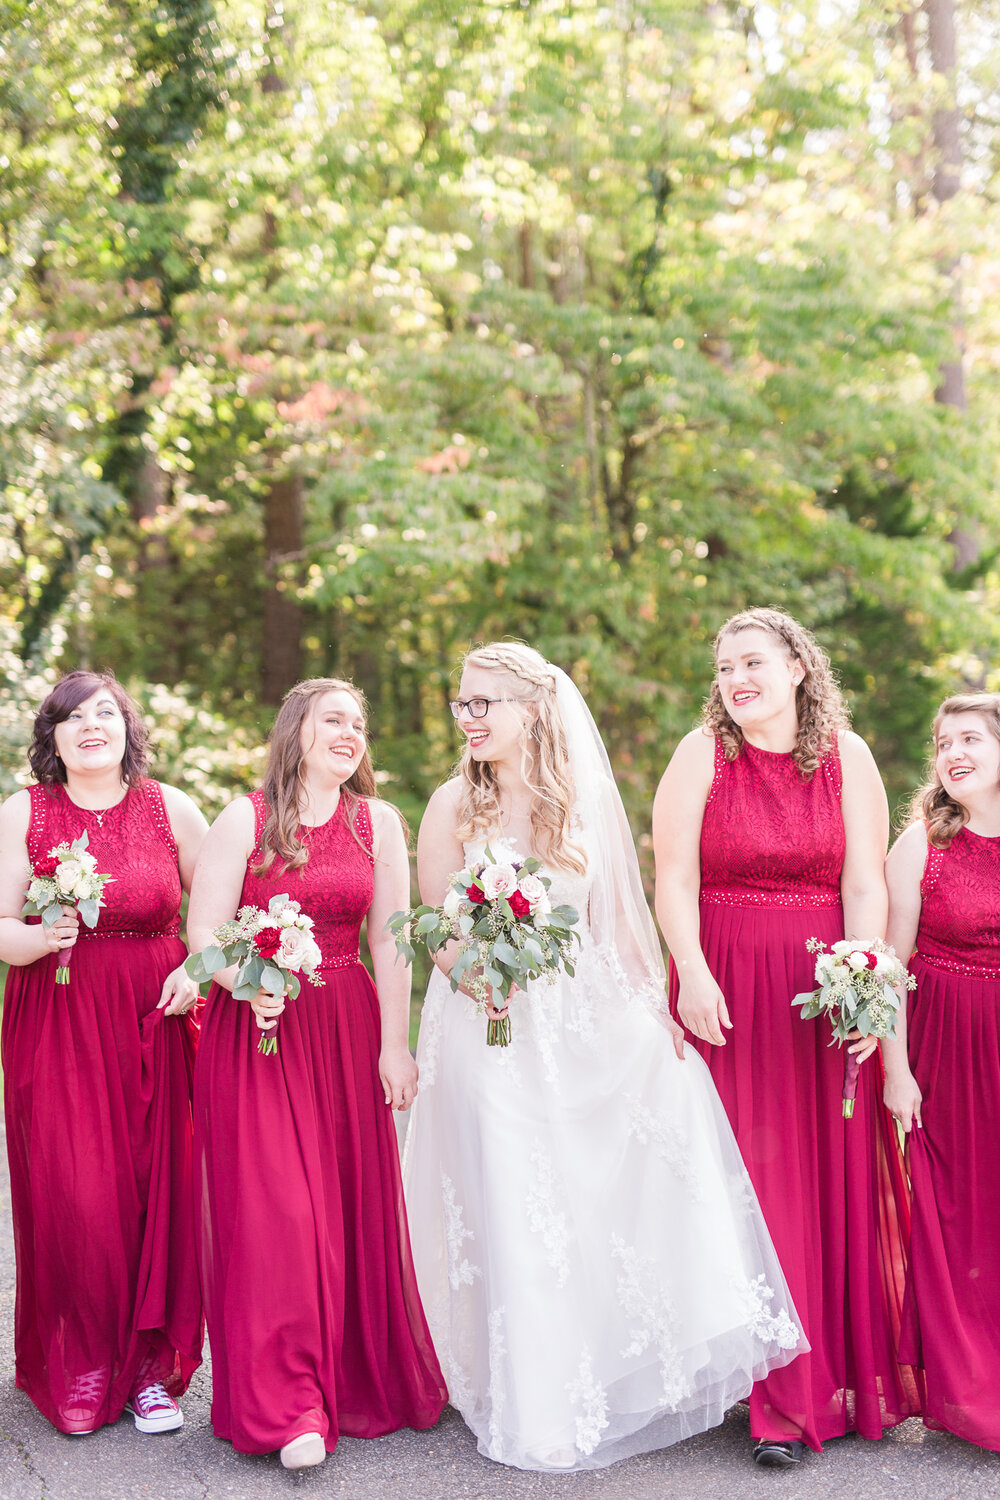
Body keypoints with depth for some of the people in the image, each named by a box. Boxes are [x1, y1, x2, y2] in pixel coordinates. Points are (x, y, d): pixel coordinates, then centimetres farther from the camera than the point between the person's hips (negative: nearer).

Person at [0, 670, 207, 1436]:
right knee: (70, 1194, -5)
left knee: (156, 1187, -1)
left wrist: (197, 968, -7)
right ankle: (75, 1371, 13)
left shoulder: (171, 808, 4)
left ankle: (150, 1368, 14)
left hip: (152, 1023, 1)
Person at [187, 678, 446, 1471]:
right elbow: (203, 933, -5)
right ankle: (288, 1407, -1)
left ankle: (361, 1380, 23)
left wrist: (393, 1043, -2)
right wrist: (250, 983, -23)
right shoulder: (245, 819, 0)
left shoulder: (379, 823, 7)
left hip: (347, 1029, 3)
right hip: (253, 1030, -2)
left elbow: (391, 942, 4)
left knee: (354, 1206, 6)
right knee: (270, 1208, -7)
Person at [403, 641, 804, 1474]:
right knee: (516, 1209, -4)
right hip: (493, 1027, -2)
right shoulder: (454, 805, -1)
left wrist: (654, 1007, -3)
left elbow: (617, 915, 7)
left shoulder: (588, 798, 4)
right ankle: (541, 1412, 13)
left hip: (588, 1017, 2)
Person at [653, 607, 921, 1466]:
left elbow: (865, 884, -3)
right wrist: (691, 973, -17)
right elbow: (674, 879, -5)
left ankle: (858, 1376, 21)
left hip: (824, 993, 1)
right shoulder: (702, 754, 0)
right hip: (728, 990, -1)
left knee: (839, 1178, 7)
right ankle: (781, 1400, 10)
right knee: (751, 1180, 1)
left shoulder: (846, 755, 3)